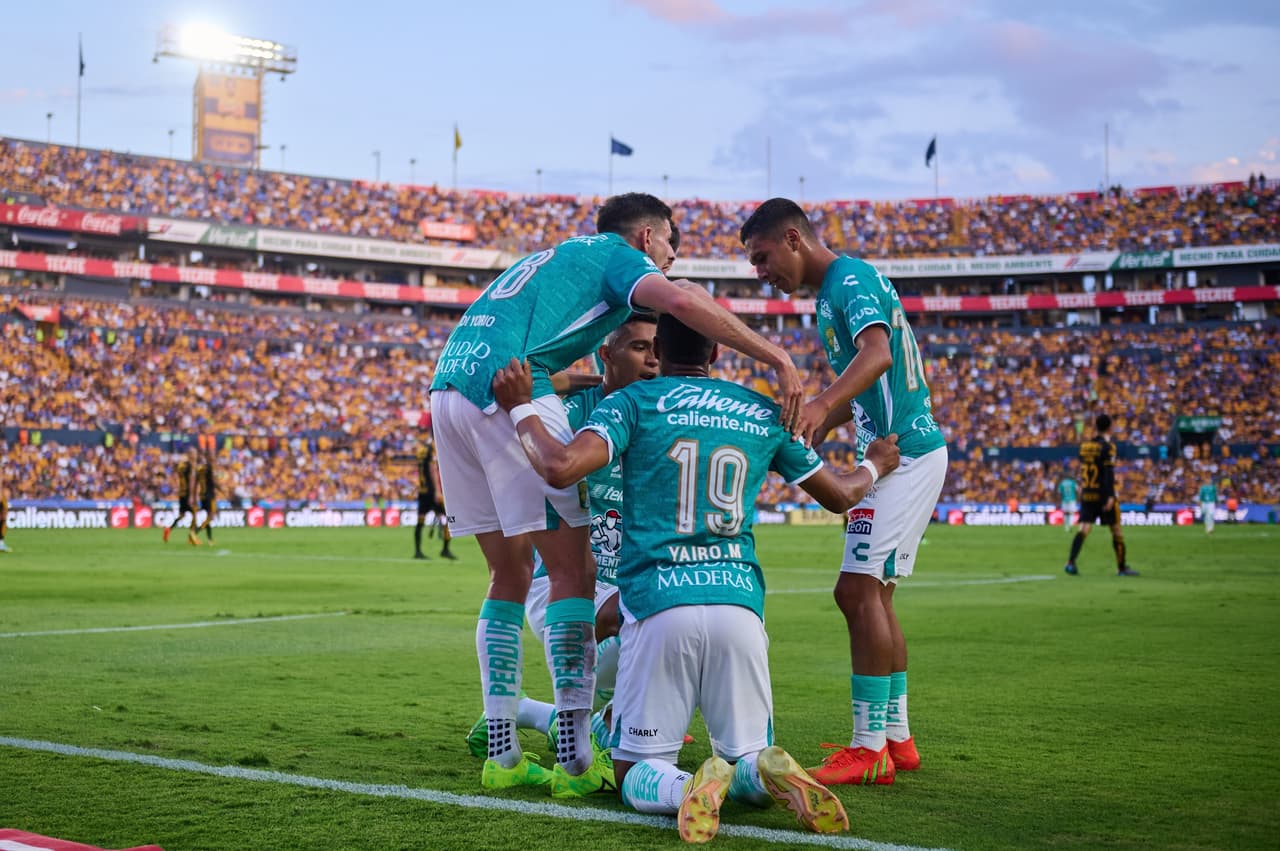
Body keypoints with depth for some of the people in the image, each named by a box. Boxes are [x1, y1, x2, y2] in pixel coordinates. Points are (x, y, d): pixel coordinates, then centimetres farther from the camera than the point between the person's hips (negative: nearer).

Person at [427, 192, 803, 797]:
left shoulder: (561, 254, 34)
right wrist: (778, 359, -11)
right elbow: (680, 301, -12)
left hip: (448, 385, 8)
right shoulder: (618, 254, 9)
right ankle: (575, 761, -8)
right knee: (572, 569, -4)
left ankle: (502, 756, 12)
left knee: (510, 575, 13)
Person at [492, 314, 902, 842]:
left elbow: (560, 468, -11)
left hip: (658, 605, -2)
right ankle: (770, 772, -23)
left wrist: (520, 408, 6)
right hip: (740, 603, 2)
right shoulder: (763, 413, 16)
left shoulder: (633, 402, 5)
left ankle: (688, 786, -28)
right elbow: (839, 496, 26)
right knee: (747, 759, 15)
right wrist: (874, 467, 48)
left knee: (635, 776, 8)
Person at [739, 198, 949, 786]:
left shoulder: (849, 279, -12)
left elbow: (876, 354, -31)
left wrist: (821, 405, -46)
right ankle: (896, 738, 15)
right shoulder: (840, 286, 19)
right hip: (906, 450, 10)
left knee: (859, 590, -14)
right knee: (870, 596, 11)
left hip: (902, 456, -10)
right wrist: (813, 429, 16)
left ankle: (869, 748, -12)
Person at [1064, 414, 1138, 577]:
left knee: (1084, 529, -1)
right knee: (1116, 529, 7)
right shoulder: (1107, 447, -10)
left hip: (1087, 494, 5)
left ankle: (1071, 562, -19)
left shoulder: (1084, 446, 8)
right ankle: (1122, 567, 14)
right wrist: (1110, 496, -19)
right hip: (1103, 494, -5)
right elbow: (1109, 473, -17)